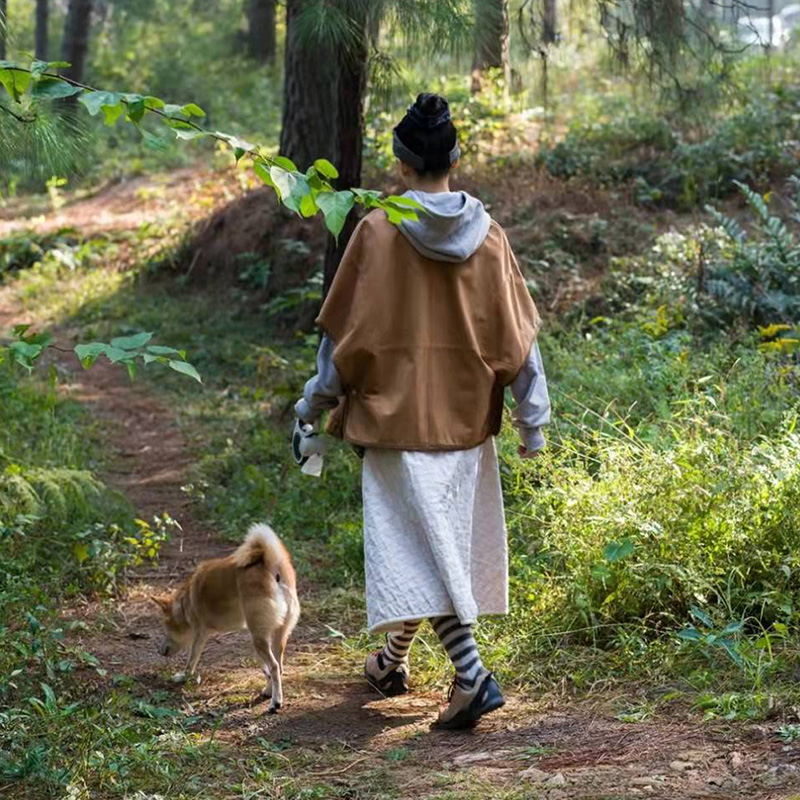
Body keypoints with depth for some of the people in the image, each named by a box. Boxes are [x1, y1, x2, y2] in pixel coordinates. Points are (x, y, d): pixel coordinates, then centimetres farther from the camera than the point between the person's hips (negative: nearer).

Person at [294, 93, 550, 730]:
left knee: (418, 538, -3)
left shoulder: (378, 232, -11)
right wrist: (533, 421, 6)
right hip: (466, 413, 4)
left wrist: (315, 404, 6)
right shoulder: (487, 234, -3)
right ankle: (395, 658, 32)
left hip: (396, 410, -4)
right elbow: (515, 331, -1)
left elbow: (346, 330, -6)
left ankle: (472, 673, -17)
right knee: (447, 534, 16)